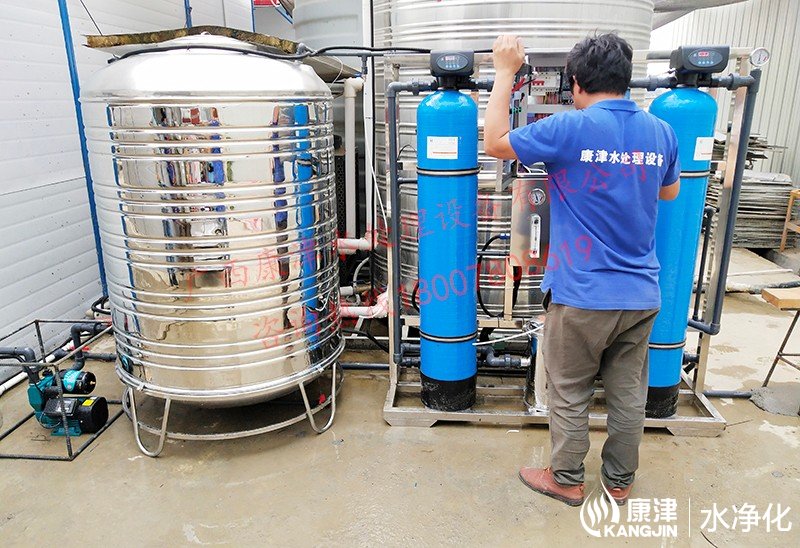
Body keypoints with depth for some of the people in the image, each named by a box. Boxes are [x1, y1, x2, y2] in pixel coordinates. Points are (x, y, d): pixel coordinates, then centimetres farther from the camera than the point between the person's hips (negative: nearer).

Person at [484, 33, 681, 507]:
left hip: (583, 295, -6)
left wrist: (505, 72, 1)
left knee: (570, 394, 12)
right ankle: (620, 481, 35)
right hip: (642, 294, 6)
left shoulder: (571, 128, -14)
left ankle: (567, 480, 29)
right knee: (629, 393, 18)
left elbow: (494, 143, -5)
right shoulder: (661, 132, 4)